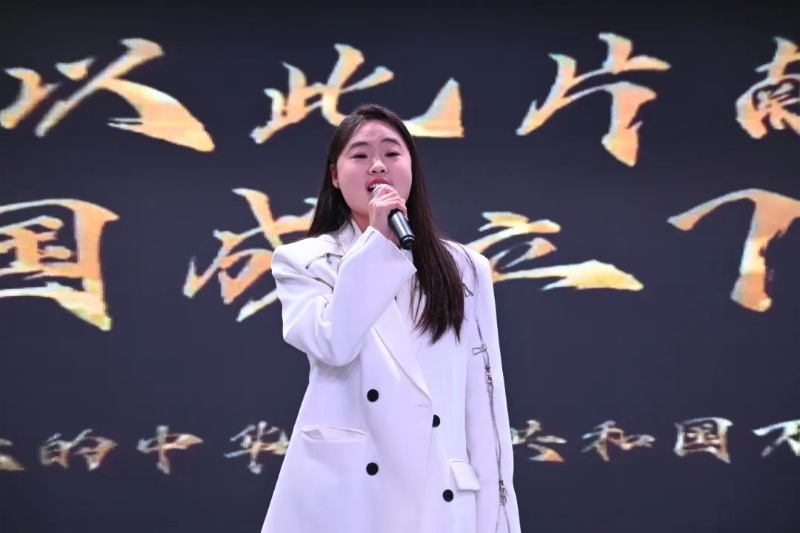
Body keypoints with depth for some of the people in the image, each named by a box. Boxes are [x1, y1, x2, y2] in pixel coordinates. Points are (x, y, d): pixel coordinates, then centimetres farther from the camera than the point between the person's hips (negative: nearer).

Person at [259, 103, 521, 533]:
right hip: (341, 498, -2)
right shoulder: (304, 261, 5)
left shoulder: (464, 270, 10)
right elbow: (333, 345, -13)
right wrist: (377, 241, -12)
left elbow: (484, 399, 7)